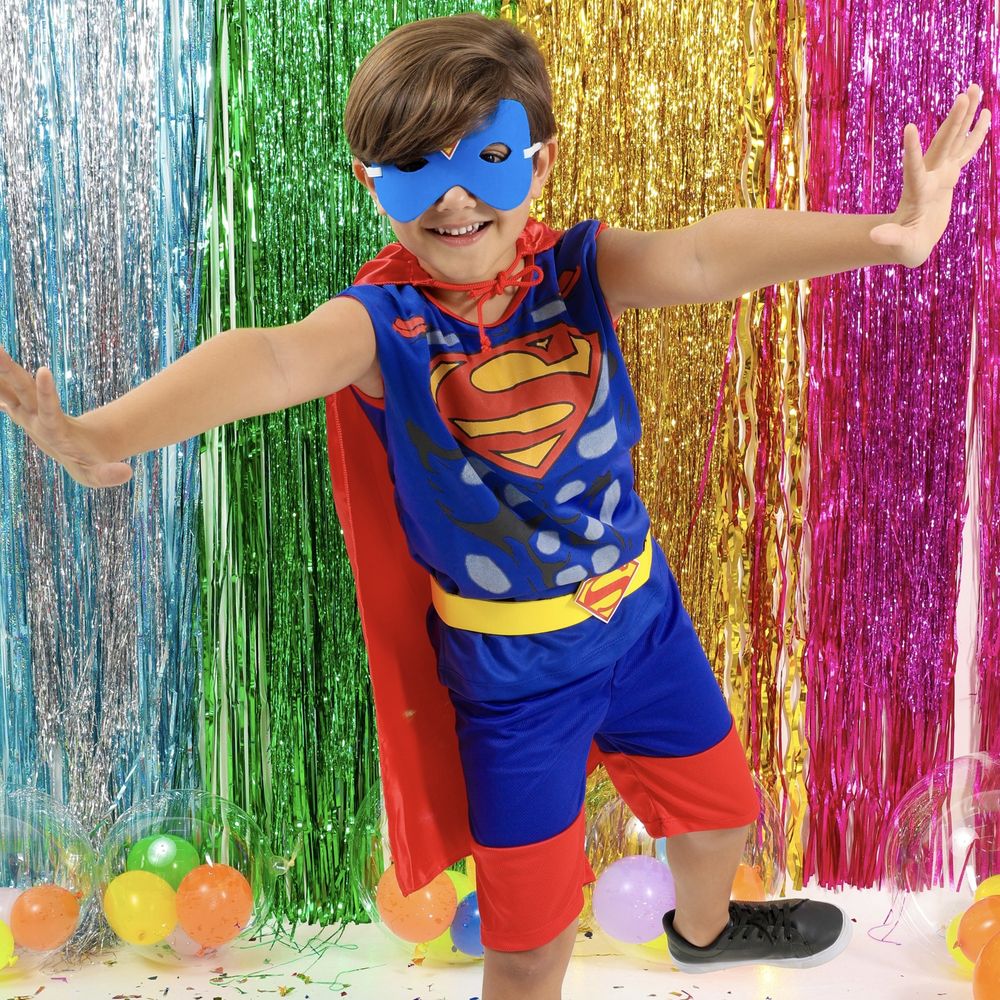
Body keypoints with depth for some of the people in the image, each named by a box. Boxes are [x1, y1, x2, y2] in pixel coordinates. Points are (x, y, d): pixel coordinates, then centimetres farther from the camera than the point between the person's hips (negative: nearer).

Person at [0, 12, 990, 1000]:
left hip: (640, 613, 4)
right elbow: (272, 359, -43)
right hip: (507, 667, -4)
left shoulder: (578, 269, -13)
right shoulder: (382, 321, -21)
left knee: (716, 806, 28)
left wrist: (879, 237, -53)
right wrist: (100, 436, -62)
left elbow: (701, 256, -33)